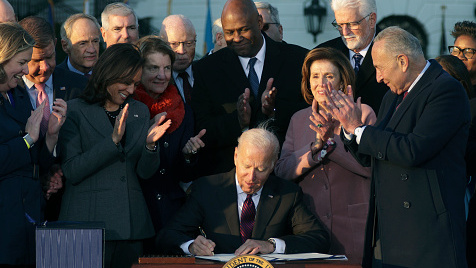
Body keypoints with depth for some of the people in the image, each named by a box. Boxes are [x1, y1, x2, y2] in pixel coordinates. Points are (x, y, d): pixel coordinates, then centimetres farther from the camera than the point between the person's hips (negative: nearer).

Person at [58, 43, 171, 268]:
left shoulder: (140, 112, 14)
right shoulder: (75, 111, -2)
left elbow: (145, 172, 9)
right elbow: (72, 172, -11)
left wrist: (150, 144, -11)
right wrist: (113, 140, -18)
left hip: (131, 224, 5)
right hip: (88, 224, -5)